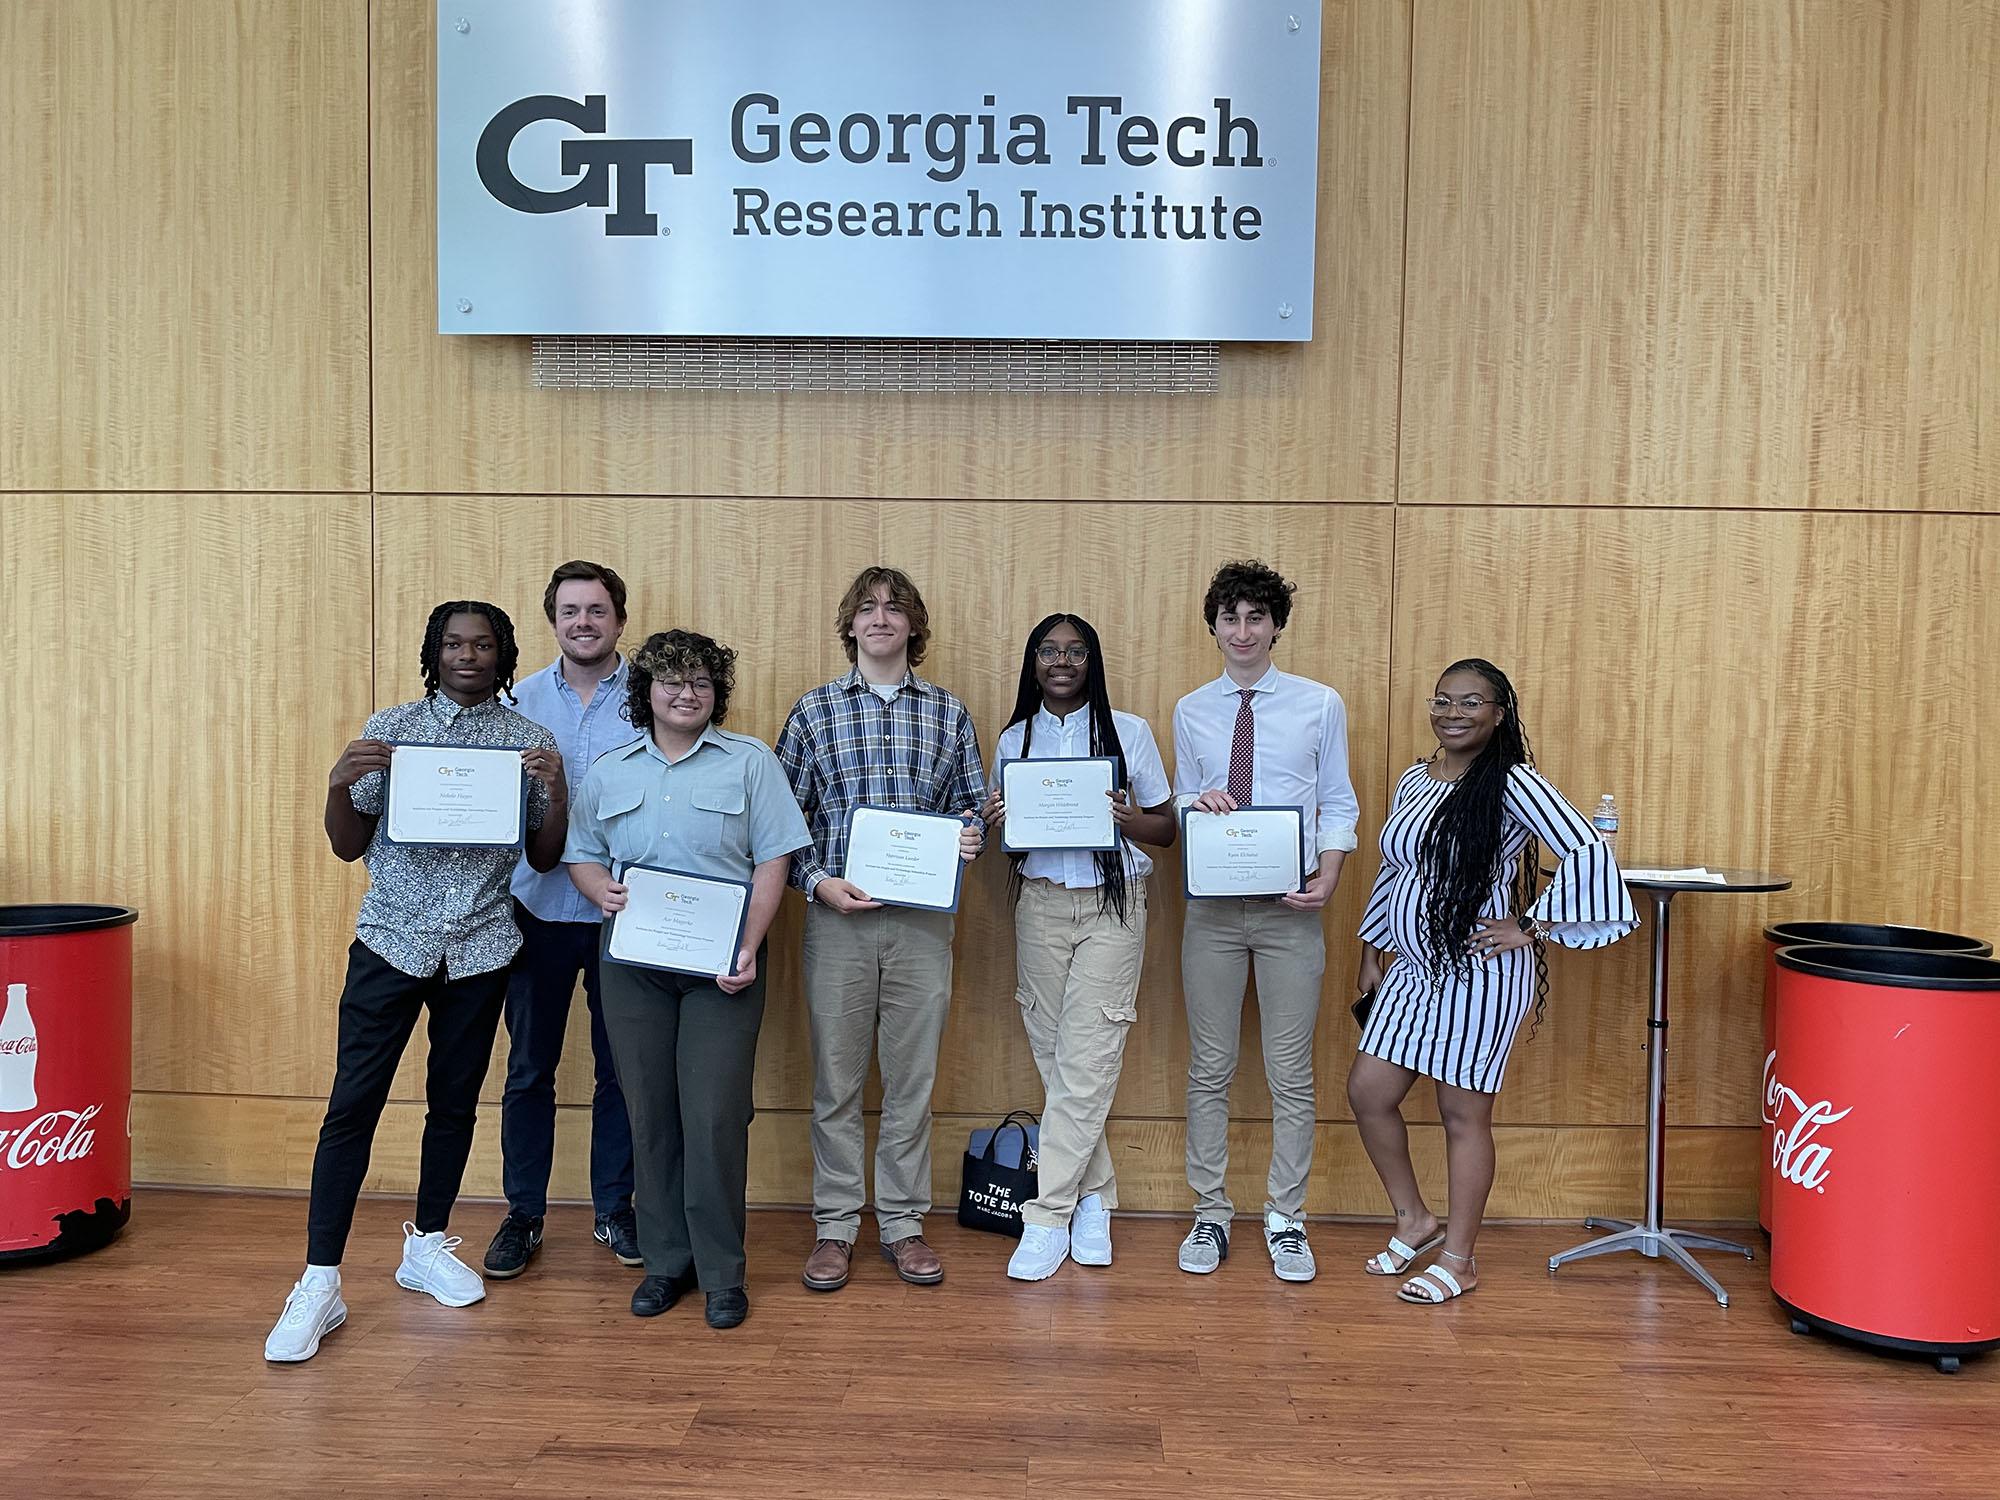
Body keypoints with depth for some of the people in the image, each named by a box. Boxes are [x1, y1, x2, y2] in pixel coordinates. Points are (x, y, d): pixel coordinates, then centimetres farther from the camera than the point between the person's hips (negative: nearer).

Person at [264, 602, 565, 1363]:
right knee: (353, 1103, -4)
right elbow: (349, 846, 4)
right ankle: (319, 1283, 3)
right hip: (392, 941, -1)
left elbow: (545, 857, 4)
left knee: (455, 1101, 12)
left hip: (480, 948, 1)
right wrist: (338, 784, -15)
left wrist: (556, 789, -13)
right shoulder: (389, 730, 2)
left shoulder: (530, 741, 3)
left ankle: (427, 1245, 30)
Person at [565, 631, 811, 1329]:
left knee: (715, 1116, -4)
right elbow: (580, 853, 16)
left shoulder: (749, 761, 3)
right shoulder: (608, 772, 13)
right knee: (650, 1114, 8)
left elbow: (774, 858, -2)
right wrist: (602, 891, -7)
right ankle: (666, 1261, 21)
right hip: (633, 963, 3)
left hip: (721, 964, -3)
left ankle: (722, 1271, 9)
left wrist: (749, 948, -11)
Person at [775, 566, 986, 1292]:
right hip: (837, 914, -1)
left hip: (923, 918, 1)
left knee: (912, 1076, 8)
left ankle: (903, 1223, 22)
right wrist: (818, 881, -11)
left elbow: (973, 807, 12)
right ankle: (835, 1225, 20)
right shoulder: (814, 710, 5)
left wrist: (972, 836, -10)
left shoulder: (949, 713, 8)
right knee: (836, 1076, 6)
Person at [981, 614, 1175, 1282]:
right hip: (1039, 903, 3)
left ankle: (1047, 1218, -1)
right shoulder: (1014, 739, 11)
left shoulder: (1128, 731, 2)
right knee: (1054, 1059, 5)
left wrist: (1131, 820, -17)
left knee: (1085, 1063, -8)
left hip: (1111, 905, -3)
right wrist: (994, 820, -7)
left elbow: (1169, 827, 5)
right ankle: (1093, 1198, 21)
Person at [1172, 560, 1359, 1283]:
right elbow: (1178, 809, 12)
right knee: (1209, 1068, 8)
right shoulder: (1191, 712, 8)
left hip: (1290, 910, -1)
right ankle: (1210, 1215, 21)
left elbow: (1338, 806, 3)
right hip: (1212, 907, 2)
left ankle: (1286, 1221, 19)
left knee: (1291, 1073, 5)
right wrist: (1196, 803, -12)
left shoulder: (1320, 704, 2)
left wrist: (1326, 882, -12)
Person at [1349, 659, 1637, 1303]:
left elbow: (1587, 852, -21)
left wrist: (1531, 926, -16)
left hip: (1480, 972, -7)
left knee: (1463, 1113, 3)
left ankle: (1458, 1258, 20)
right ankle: (1413, 1220, 29)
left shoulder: (1513, 782, -13)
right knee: (1367, 1093, 7)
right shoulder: (1413, 780, 9)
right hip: (1413, 966, 7)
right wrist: (1373, 950, 20)